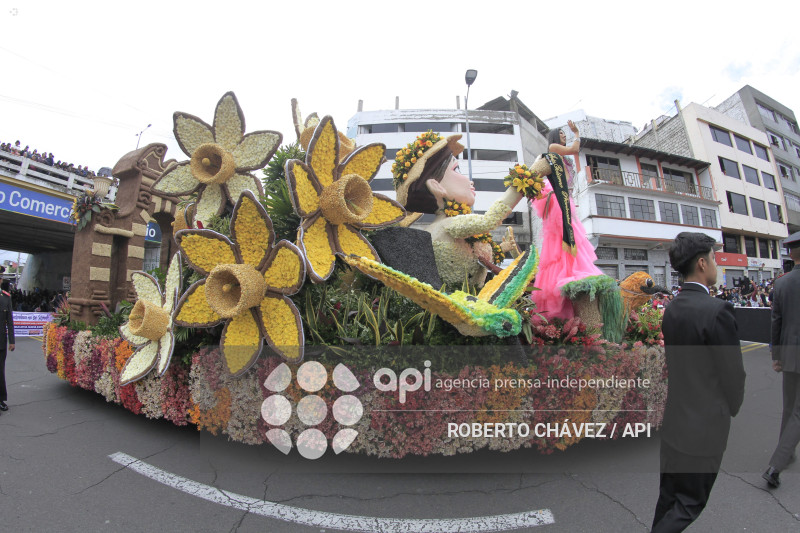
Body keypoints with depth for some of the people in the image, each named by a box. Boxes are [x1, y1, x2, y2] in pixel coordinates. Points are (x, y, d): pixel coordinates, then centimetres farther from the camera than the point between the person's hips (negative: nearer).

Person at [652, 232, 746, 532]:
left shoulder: (672, 308, 2)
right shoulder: (717, 310, -21)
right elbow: (733, 374, -13)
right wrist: (731, 409, 5)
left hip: (673, 420, 7)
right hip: (705, 425, -7)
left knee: (668, 498, 21)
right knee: (689, 504, 9)